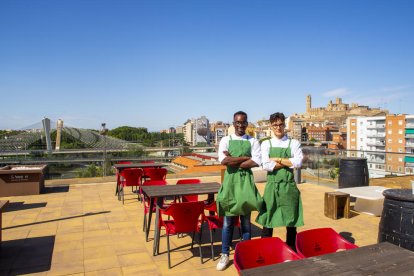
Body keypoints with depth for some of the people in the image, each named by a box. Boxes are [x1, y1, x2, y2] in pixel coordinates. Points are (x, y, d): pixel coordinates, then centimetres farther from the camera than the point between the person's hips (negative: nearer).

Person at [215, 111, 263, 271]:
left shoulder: (253, 141, 4)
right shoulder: (226, 140, 4)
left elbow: (256, 162, -11)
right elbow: (223, 161, -12)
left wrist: (234, 161, -12)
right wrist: (245, 157, -12)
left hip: (246, 181, 0)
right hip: (230, 181, 0)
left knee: (246, 220, 10)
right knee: (228, 221, 7)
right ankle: (225, 255, 22)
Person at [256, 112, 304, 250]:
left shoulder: (293, 143, 4)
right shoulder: (266, 144, 4)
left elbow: (298, 162, -12)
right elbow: (266, 165, -11)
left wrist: (277, 159, -9)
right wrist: (287, 162, -9)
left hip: (289, 186, 0)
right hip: (272, 186, 0)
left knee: (291, 221, 10)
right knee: (267, 221, 8)